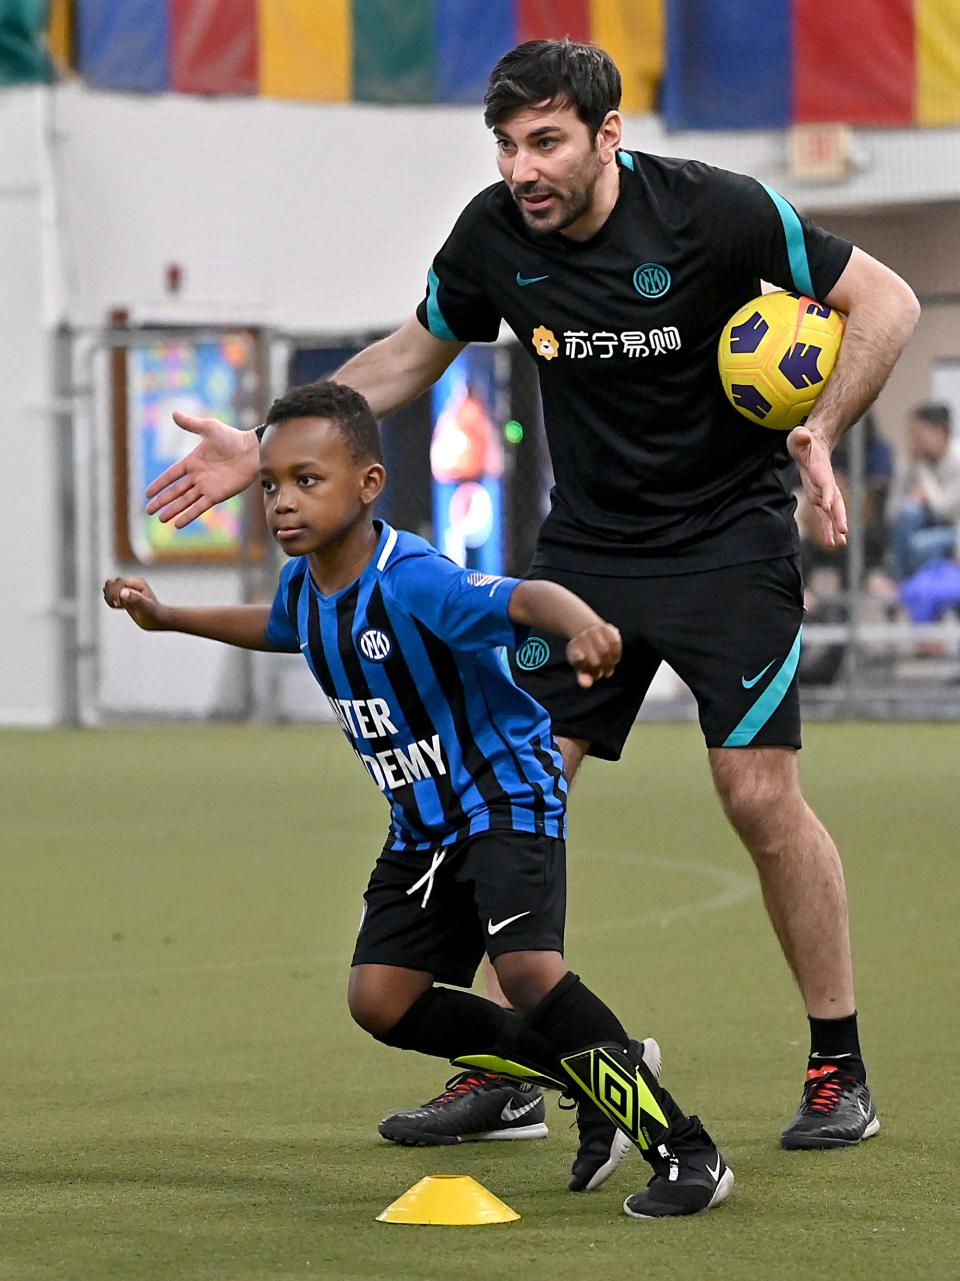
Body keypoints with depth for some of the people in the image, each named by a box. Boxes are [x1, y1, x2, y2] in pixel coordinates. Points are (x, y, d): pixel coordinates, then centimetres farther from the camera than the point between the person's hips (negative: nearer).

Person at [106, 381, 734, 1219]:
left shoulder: (411, 581, -27)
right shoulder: (304, 584, -1)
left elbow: (525, 597, -46)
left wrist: (581, 623, -68)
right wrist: (167, 617, 33)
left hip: (507, 797, -9)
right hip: (423, 825, 9)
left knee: (528, 969, -27)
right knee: (381, 999, 1)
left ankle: (686, 1154, -19)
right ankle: (588, 1075, 10)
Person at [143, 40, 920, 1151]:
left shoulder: (713, 211, -19)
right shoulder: (493, 235, -8)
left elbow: (884, 299, -9)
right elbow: (411, 354, 11)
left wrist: (820, 431, -23)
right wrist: (260, 453, 8)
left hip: (731, 538, -4)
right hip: (587, 548, 4)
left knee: (759, 795, -12)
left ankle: (839, 1069, 2)